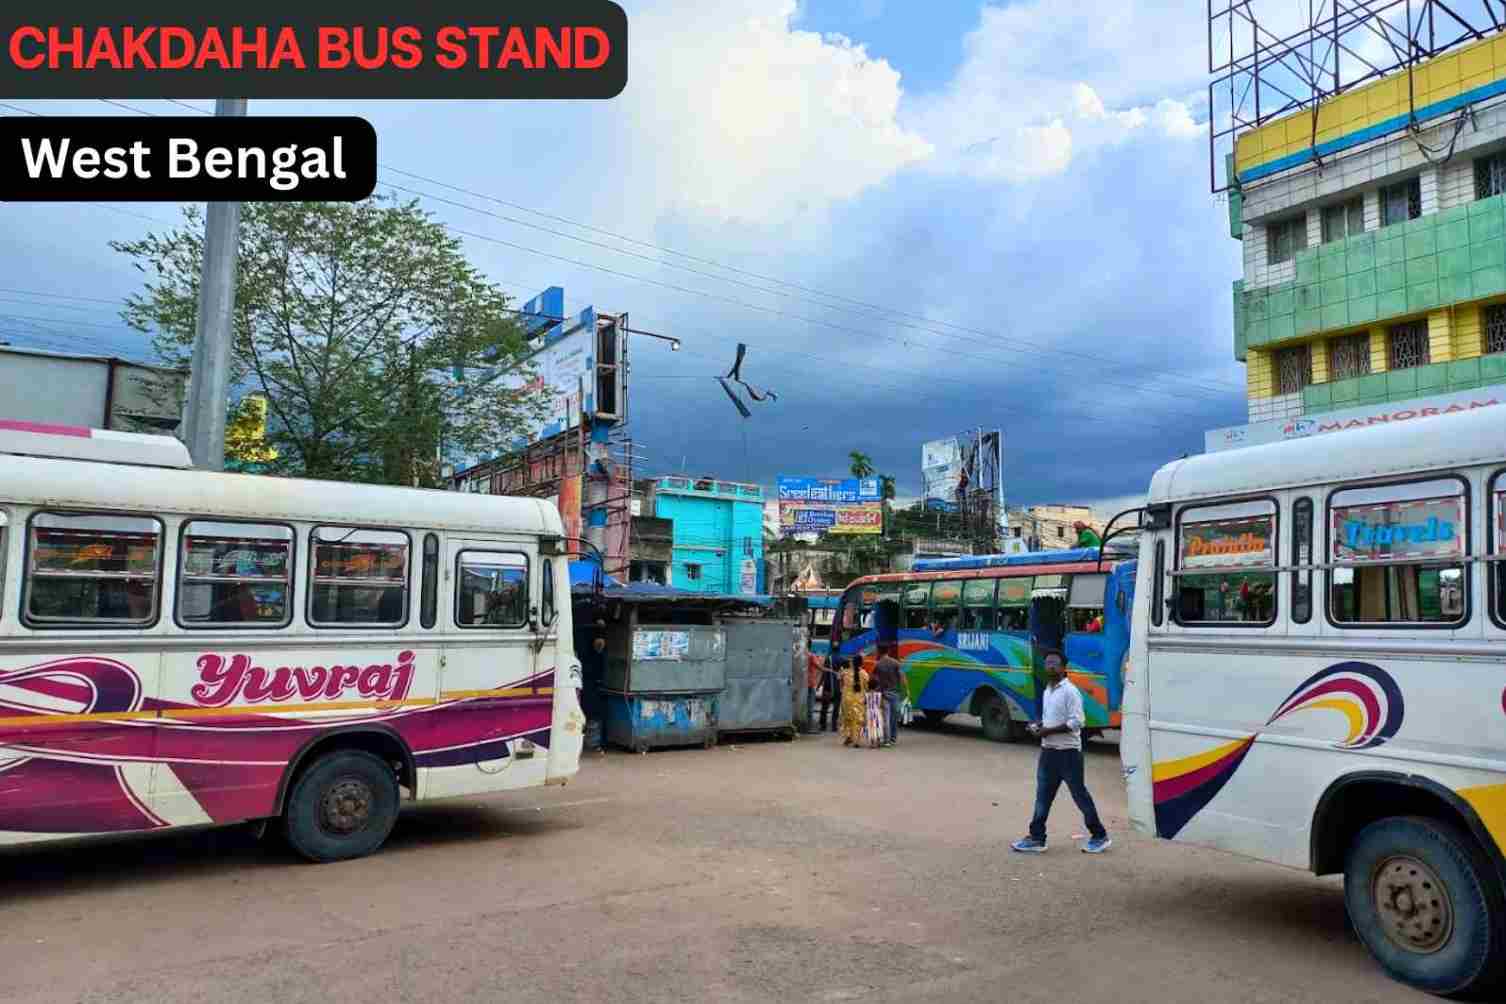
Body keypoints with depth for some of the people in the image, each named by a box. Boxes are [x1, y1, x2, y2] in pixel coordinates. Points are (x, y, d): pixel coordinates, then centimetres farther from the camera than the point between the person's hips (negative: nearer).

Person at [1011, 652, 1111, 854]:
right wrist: (1038, 725, 3)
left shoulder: (1070, 691, -14)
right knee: (1043, 796, 8)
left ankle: (1100, 837, 17)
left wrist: (1048, 731, -19)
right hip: (1048, 751, 8)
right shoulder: (1047, 692, 12)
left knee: (1080, 794, 2)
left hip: (1068, 752, -8)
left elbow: (1076, 722, -20)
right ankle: (1037, 839, 13)